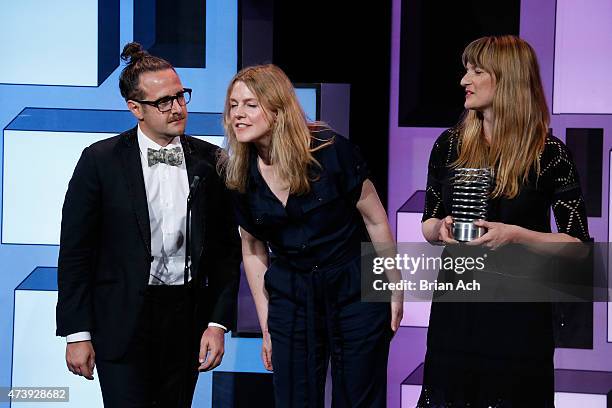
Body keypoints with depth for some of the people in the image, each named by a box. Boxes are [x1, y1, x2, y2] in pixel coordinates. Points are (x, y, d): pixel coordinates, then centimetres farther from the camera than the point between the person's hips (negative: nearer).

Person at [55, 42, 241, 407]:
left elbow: (227, 247, 8)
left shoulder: (210, 161, 4)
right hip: (122, 321, -3)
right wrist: (77, 333, -5)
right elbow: (75, 251, -2)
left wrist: (219, 322, 0)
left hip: (188, 317, 3)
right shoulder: (100, 161, -4)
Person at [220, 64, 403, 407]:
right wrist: (265, 325, 9)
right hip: (290, 297, 3)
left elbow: (375, 219, -6)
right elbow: (254, 249, 8)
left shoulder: (330, 151, -14)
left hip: (355, 290, -3)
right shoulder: (240, 176, -2)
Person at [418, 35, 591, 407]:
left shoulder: (549, 153, -8)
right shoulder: (450, 145, 4)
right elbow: (428, 225, 13)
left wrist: (516, 234, -21)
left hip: (518, 310, -3)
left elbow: (579, 244, -7)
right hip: (455, 308, 4)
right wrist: (441, 228, -10)